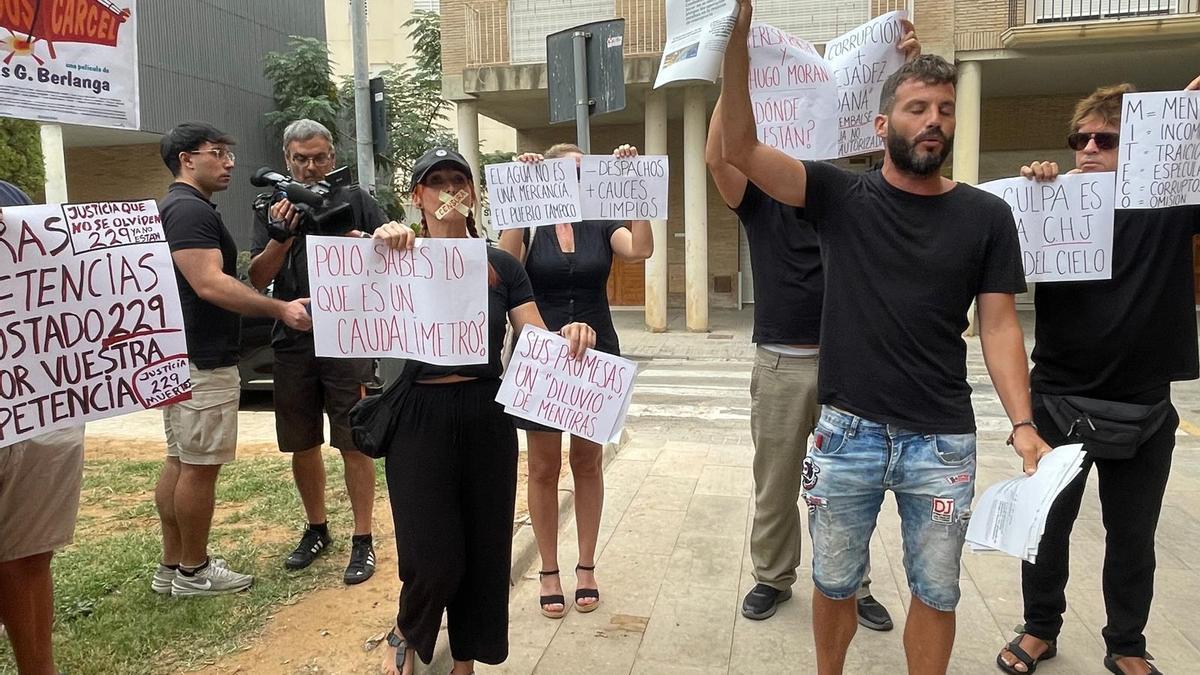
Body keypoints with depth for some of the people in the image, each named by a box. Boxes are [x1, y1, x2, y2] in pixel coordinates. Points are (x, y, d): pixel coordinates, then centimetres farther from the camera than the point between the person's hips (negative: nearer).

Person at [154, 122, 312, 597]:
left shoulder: (173, 207, 18)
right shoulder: (192, 209, -15)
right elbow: (210, 283, -25)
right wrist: (281, 309, -25)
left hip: (179, 356, 11)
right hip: (203, 362, -11)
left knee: (180, 462, 14)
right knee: (200, 466, -1)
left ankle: (171, 566, 24)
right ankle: (193, 572, 11)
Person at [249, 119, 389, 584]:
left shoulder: (355, 200, 3)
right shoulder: (273, 209, 9)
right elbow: (258, 278, 1)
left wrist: (362, 245, -22)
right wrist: (283, 235, -15)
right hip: (293, 341, 3)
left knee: (354, 442, -2)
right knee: (302, 444, 12)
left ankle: (362, 541, 10)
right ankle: (316, 529, 30)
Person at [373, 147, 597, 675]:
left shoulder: (502, 266, 8)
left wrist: (568, 336, -20)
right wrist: (380, 250, -32)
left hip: (487, 417, 3)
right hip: (422, 418, -2)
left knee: (485, 550, 8)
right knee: (434, 559, -4)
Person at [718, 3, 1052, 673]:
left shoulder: (987, 217, 1)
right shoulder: (841, 196, -2)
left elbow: (999, 327, 2)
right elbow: (740, 148, -11)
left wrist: (1023, 424, -10)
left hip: (943, 442, 1)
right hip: (847, 432, 0)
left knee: (937, 592, 15)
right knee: (834, 584, 15)